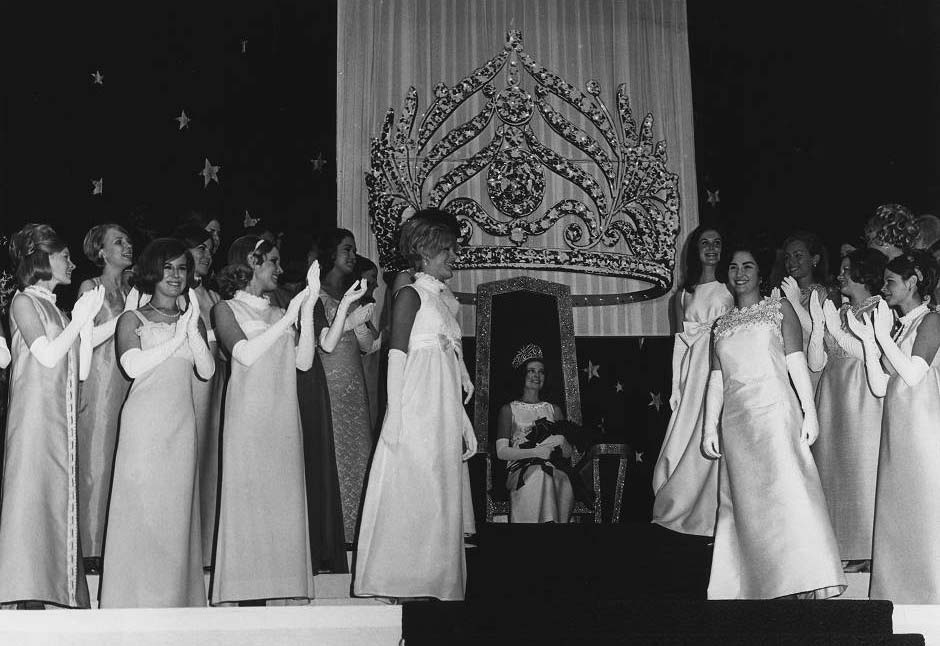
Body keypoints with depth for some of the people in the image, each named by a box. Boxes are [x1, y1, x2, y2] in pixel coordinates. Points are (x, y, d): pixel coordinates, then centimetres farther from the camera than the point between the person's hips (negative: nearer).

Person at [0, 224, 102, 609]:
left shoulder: (54, 308, 18)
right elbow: (47, 356, -13)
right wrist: (81, 319, -10)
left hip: (60, 420, 8)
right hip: (35, 415, -8)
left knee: (58, 500, 5)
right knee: (32, 495, -9)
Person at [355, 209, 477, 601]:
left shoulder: (446, 300, 20)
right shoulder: (411, 295, -2)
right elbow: (397, 354, -10)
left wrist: (463, 422, 18)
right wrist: (395, 413, -18)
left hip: (446, 413, 8)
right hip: (417, 407, -8)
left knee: (442, 494, 7)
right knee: (410, 491, -8)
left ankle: (436, 582, 11)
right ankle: (396, 582, -2)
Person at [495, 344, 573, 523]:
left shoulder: (553, 409, 23)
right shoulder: (509, 410, 13)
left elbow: (568, 453, 18)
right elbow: (502, 452, -1)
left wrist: (561, 442, -7)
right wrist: (536, 452, -14)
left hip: (553, 470, 2)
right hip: (520, 470, -2)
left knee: (562, 481, -35)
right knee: (538, 475, -39)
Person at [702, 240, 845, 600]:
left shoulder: (779, 309, 9)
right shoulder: (721, 324, 19)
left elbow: (797, 364, 1)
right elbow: (716, 380, 16)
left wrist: (810, 412, -7)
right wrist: (709, 428, 8)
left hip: (775, 412, -4)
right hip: (736, 421, 4)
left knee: (787, 490, -12)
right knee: (744, 501, 2)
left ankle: (808, 583, -11)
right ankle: (753, 587, 4)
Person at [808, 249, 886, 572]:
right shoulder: (838, 312, 14)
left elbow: (873, 354, -15)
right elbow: (815, 363, 7)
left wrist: (836, 329, -14)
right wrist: (818, 323, -5)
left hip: (864, 400, -6)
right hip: (832, 397, 6)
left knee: (863, 469, -3)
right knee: (833, 469, 6)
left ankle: (867, 551, 6)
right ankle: (842, 547, 15)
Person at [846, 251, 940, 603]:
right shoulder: (897, 327, 16)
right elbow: (880, 387, 9)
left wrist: (883, 336, -11)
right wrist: (868, 339, 3)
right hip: (897, 430, 7)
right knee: (896, 517, 7)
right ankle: (898, 591, 13)